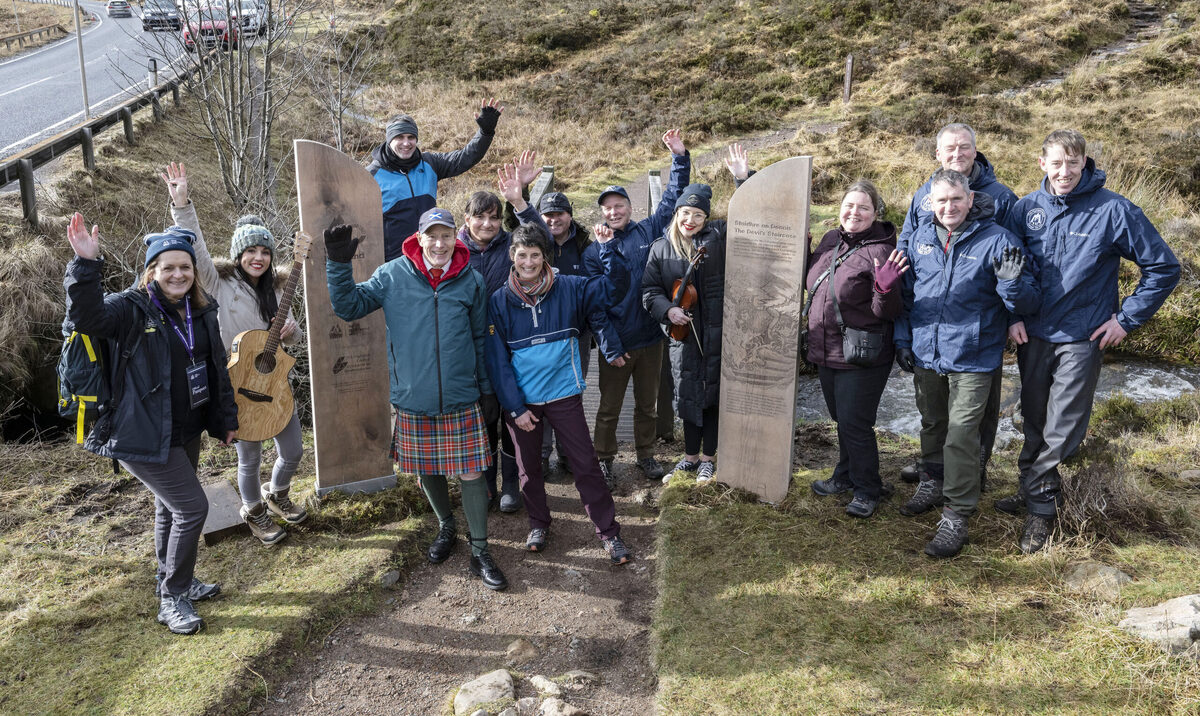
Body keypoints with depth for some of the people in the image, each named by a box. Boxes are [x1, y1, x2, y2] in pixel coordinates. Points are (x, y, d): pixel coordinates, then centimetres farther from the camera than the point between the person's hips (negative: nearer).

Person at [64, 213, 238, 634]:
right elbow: (86, 316, -35)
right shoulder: (131, 309, -14)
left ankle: (174, 580, 41)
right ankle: (172, 598, 9)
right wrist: (86, 264, -46)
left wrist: (227, 418, 17)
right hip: (145, 436, -7)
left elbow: (217, 368, 13)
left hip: (186, 431, 7)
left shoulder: (201, 311, 5)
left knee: (171, 505, 22)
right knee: (192, 506, -8)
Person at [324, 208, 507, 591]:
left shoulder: (471, 280, 0)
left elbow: (480, 340, 8)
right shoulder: (393, 276, -3)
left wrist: (487, 388, 9)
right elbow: (348, 306, -3)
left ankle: (479, 549, 16)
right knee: (427, 471, 14)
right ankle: (446, 527, 40)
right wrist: (339, 264, -17)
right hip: (413, 400, 1)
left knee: (471, 473, 1)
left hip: (462, 400, 0)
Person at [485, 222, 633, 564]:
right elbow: (497, 360, -6)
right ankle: (538, 524, 36)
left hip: (564, 395, 0)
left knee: (586, 463, 2)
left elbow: (612, 286, -4)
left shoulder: (568, 289, -4)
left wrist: (606, 247, -17)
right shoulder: (499, 302, -5)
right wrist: (515, 407, -10)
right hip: (521, 400, 1)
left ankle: (608, 532, 13)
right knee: (529, 466, 16)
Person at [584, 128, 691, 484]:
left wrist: (680, 157, -5)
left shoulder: (648, 231, 2)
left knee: (647, 403, 16)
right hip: (616, 343, -2)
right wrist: (610, 346, -13)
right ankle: (604, 459, 25)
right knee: (609, 407, 9)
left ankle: (645, 453, 33)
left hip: (651, 337, 2)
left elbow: (673, 199, 5)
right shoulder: (593, 252, -2)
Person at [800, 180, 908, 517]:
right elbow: (812, 284, 22)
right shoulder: (829, 240, 6)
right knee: (841, 418, 21)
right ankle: (846, 476, 39)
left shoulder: (880, 251, -15)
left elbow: (888, 313, -17)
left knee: (855, 424, -1)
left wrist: (885, 289, -35)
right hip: (826, 351, 7)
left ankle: (867, 490, 17)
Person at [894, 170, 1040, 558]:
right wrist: (902, 340, 10)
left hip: (971, 358, -5)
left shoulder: (997, 241, -10)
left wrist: (1012, 281, -31)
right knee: (932, 424, 21)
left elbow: (1027, 304, -10)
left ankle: (956, 517, 5)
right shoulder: (920, 239, 4)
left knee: (961, 436, -5)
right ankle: (933, 484, 42)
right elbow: (906, 294, 16)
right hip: (925, 353, 5)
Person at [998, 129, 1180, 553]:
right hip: (1032, 334, 4)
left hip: (1082, 338, -3)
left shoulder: (1114, 210, -10)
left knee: (1061, 429, 0)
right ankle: (1039, 493, 29)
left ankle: (1039, 502, 13)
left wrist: (1126, 318, -5)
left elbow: (1163, 268, -3)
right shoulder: (1027, 208, -1)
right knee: (1033, 420, 14)